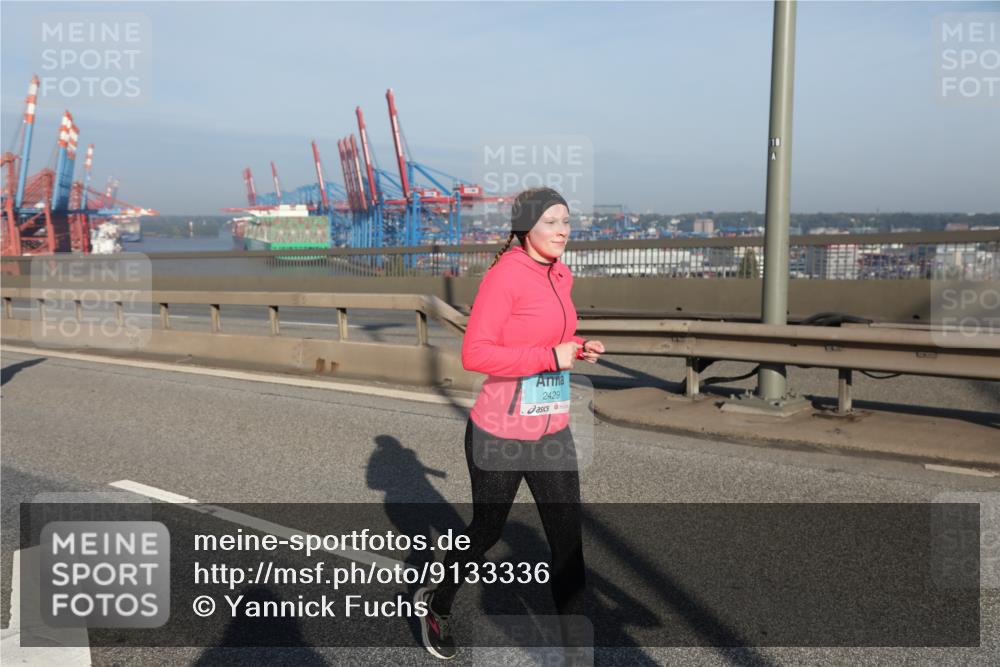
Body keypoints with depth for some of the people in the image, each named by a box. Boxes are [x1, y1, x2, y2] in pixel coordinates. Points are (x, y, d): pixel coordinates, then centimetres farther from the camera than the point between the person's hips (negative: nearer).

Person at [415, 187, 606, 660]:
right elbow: (474, 354, -22)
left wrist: (578, 348, 2)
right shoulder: (504, 276, -17)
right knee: (486, 532, 14)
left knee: (568, 542, 4)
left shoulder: (561, 276, 6)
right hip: (500, 435, -6)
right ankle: (435, 604, 42)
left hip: (553, 431, 6)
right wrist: (551, 357, -24)